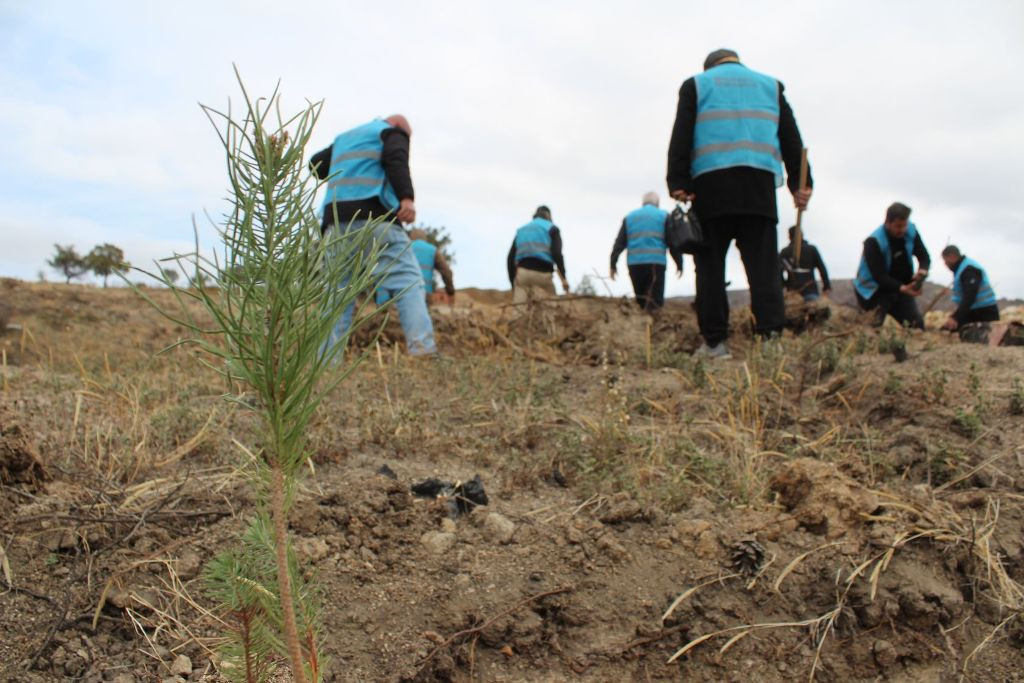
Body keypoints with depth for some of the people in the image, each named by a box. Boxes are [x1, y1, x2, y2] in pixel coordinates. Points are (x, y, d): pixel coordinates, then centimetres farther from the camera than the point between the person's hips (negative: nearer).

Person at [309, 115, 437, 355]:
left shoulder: (343, 137, 33)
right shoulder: (393, 132, 13)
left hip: (336, 222, 6)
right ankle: (422, 349, -28)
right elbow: (396, 159, -8)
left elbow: (316, 164, 26)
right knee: (408, 281, -12)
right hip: (374, 217, -6)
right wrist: (406, 197, -21)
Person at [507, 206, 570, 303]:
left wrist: (513, 283, 18)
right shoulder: (551, 228, 12)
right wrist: (563, 278, -7)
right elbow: (557, 253, -6)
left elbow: (511, 258, 15)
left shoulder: (521, 230, 24)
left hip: (522, 272, 3)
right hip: (542, 273, -3)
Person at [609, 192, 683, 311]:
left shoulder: (629, 217, 19)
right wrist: (679, 264, 10)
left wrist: (613, 264, 10)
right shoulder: (664, 216, 11)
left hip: (634, 264, 3)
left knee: (641, 301, 13)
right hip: (656, 263, -3)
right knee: (656, 299, -6)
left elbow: (619, 243, 11)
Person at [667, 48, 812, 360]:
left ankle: (714, 341, -2)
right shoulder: (770, 85, 24)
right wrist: (800, 183, 11)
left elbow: (681, 136, 1)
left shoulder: (695, 84, 16)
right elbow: (791, 139, 15)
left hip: (711, 185, -2)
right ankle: (770, 334, -9)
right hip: (759, 185, 2)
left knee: (711, 266, 1)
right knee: (763, 264, 0)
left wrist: (678, 182, -5)